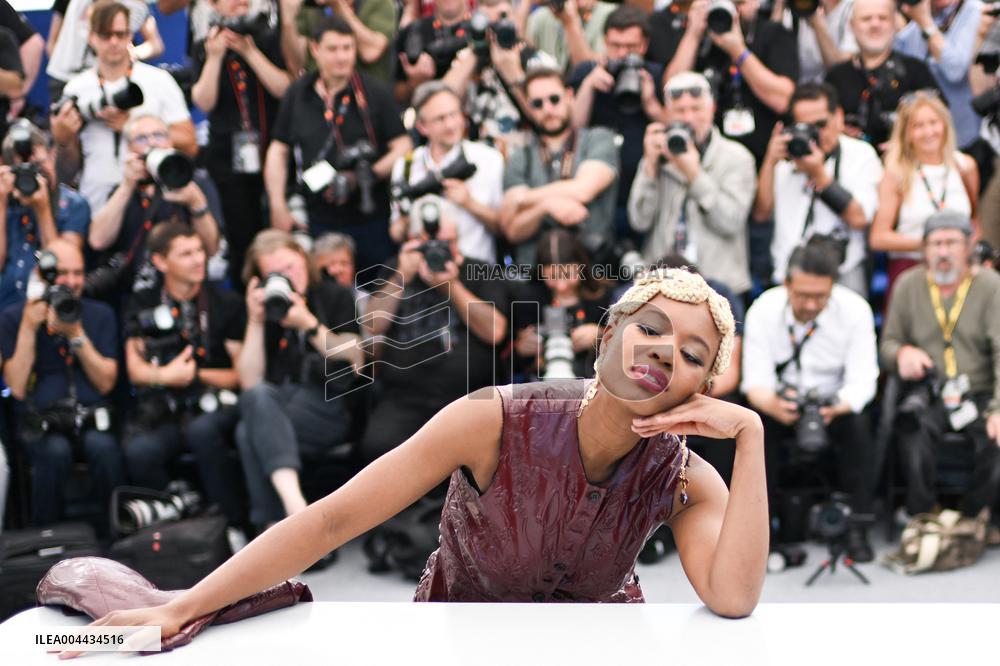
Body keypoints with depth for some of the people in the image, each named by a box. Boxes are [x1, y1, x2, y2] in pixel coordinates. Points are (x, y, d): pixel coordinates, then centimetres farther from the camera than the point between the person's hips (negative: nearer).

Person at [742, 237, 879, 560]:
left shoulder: (855, 309, -17)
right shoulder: (763, 310, -16)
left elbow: (862, 382, -19)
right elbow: (755, 382, -19)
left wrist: (837, 406, -43)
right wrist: (772, 404, -45)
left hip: (835, 404, 0)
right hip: (781, 404, 0)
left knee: (857, 423, -32)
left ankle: (857, 528, -22)